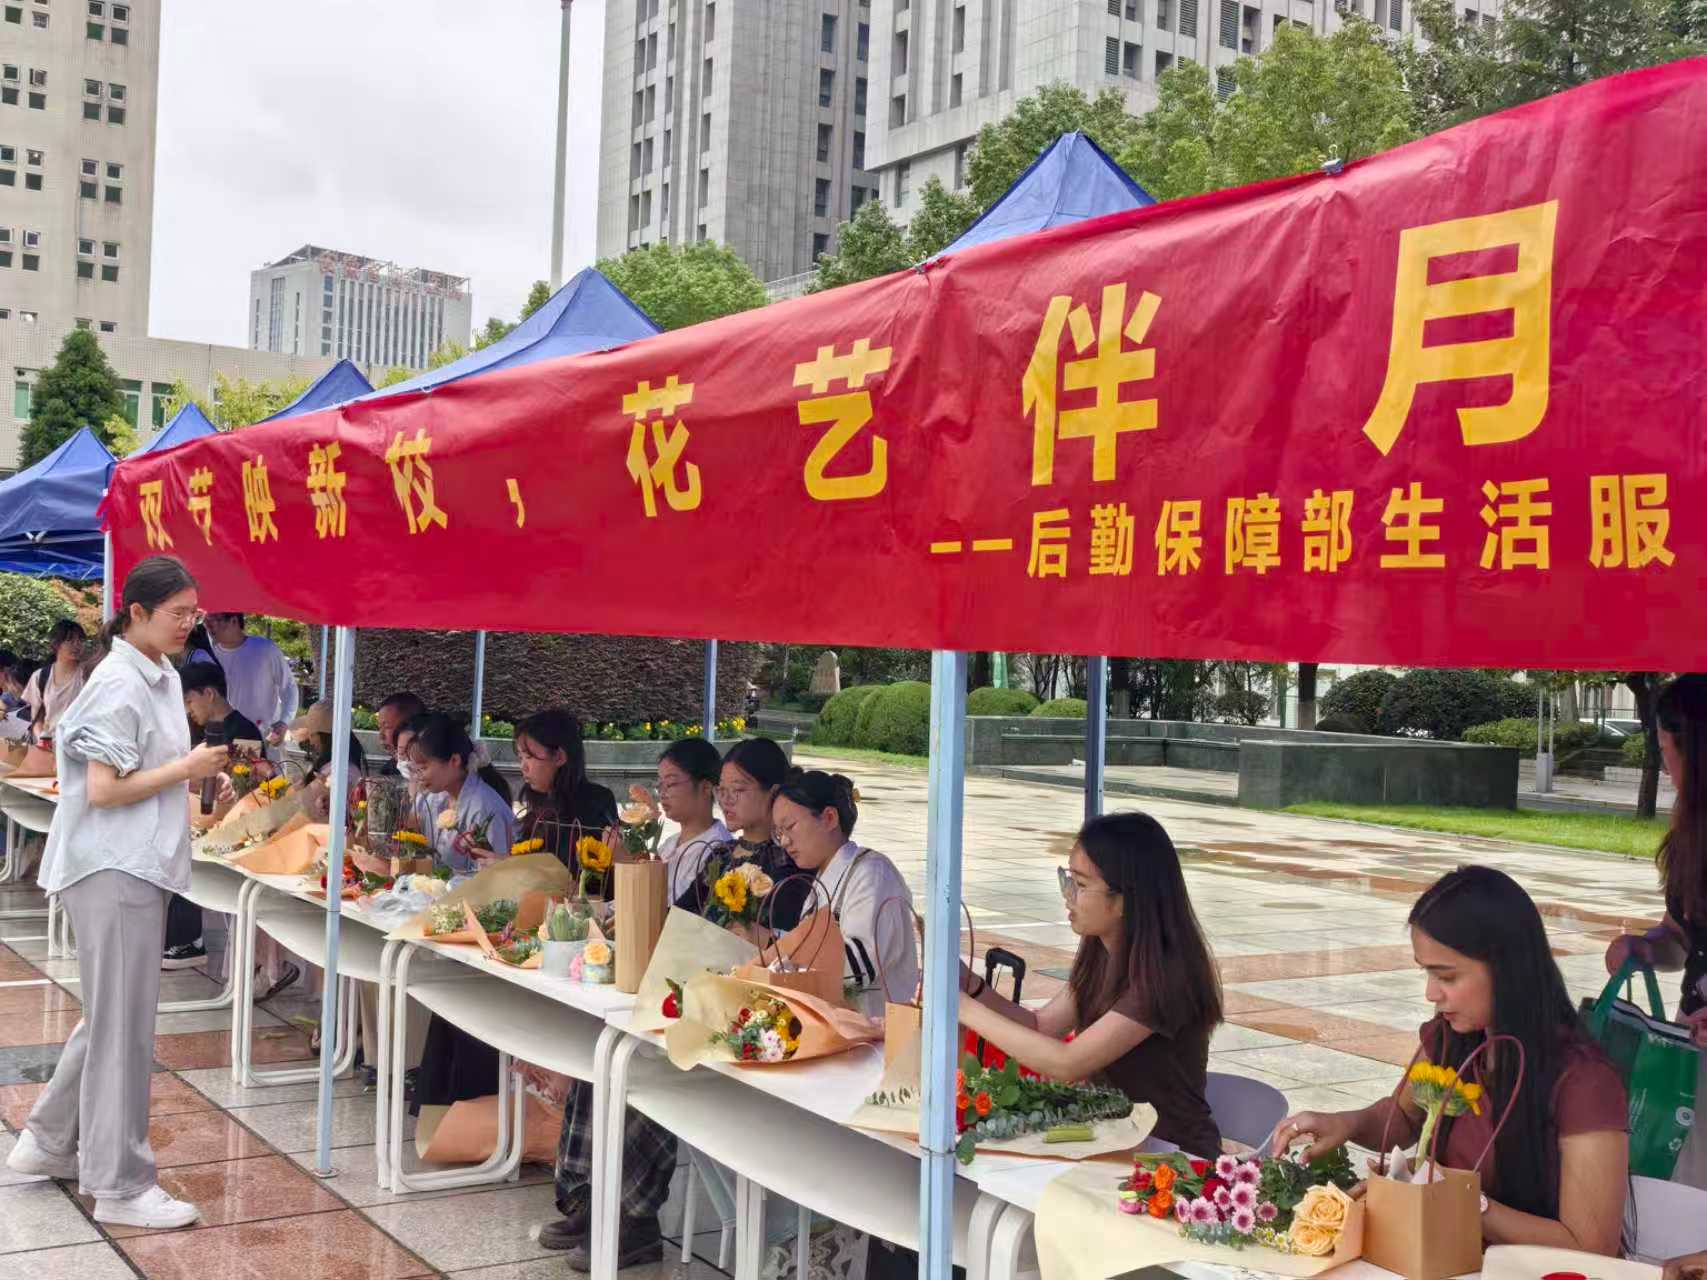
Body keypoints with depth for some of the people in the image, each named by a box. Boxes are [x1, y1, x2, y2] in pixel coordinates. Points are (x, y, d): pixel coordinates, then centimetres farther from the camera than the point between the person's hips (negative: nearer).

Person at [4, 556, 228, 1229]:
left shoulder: (164, 679, 12)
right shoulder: (119, 685, -16)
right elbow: (103, 790, -20)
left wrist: (192, 777, 5)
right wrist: (187, 769, -14)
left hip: (143, 865, 9)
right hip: (113, 869, -9)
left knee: (114, 1016, 18)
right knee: (123, 1025, -4)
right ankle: (120, 1186, 4)